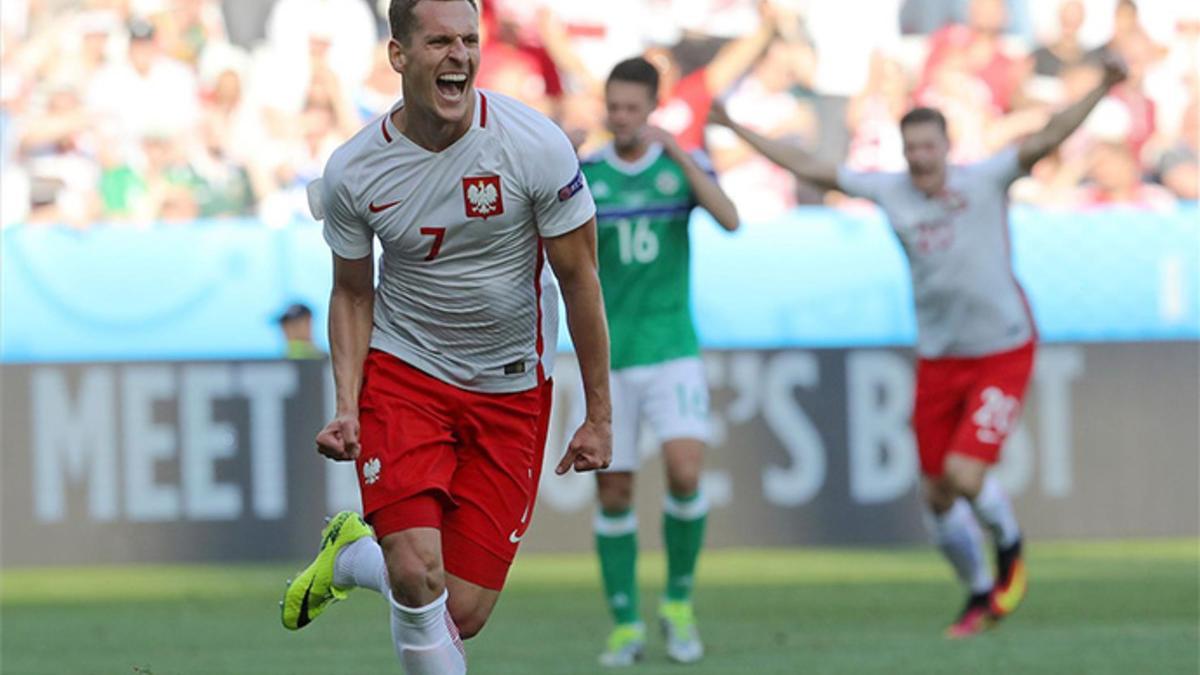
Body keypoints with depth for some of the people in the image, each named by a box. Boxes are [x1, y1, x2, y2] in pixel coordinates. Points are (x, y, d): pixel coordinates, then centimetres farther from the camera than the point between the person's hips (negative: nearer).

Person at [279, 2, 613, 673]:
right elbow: (353, 294, 6)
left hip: (512, 391, 0)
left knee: (462, 614, -2)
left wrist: (600, 414, -2)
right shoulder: (351, 172, -9)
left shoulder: (536, 145, -14)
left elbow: (579, 277, -4)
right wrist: (347, 407, -7)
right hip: (402, 370, 0)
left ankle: (354, 558, 29)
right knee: (417, 575, -22)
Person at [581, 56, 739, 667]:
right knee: (612, 492, 0)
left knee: (685, 473, -19)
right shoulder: (584, 175, 1)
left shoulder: (683, 164, 1)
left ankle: (679, 600, 3)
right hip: (608, 357, 1)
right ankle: (625, 626, 12)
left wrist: (679, 153, -26)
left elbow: (730, 220, -16)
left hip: (672, 352, -1)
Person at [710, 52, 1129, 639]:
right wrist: (738, 130, 13)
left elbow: (1048, 138, -19)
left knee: (964, 474, -18)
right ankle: (979, 595, 28)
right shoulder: (889, 192, 1)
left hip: (1002, 354, -4)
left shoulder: (984, 181, -9)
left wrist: (1101, 89, -33)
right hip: (938, 362, 5)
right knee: (937, 496, 6)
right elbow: (809, 168, 10)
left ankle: (1009, 551, 13)